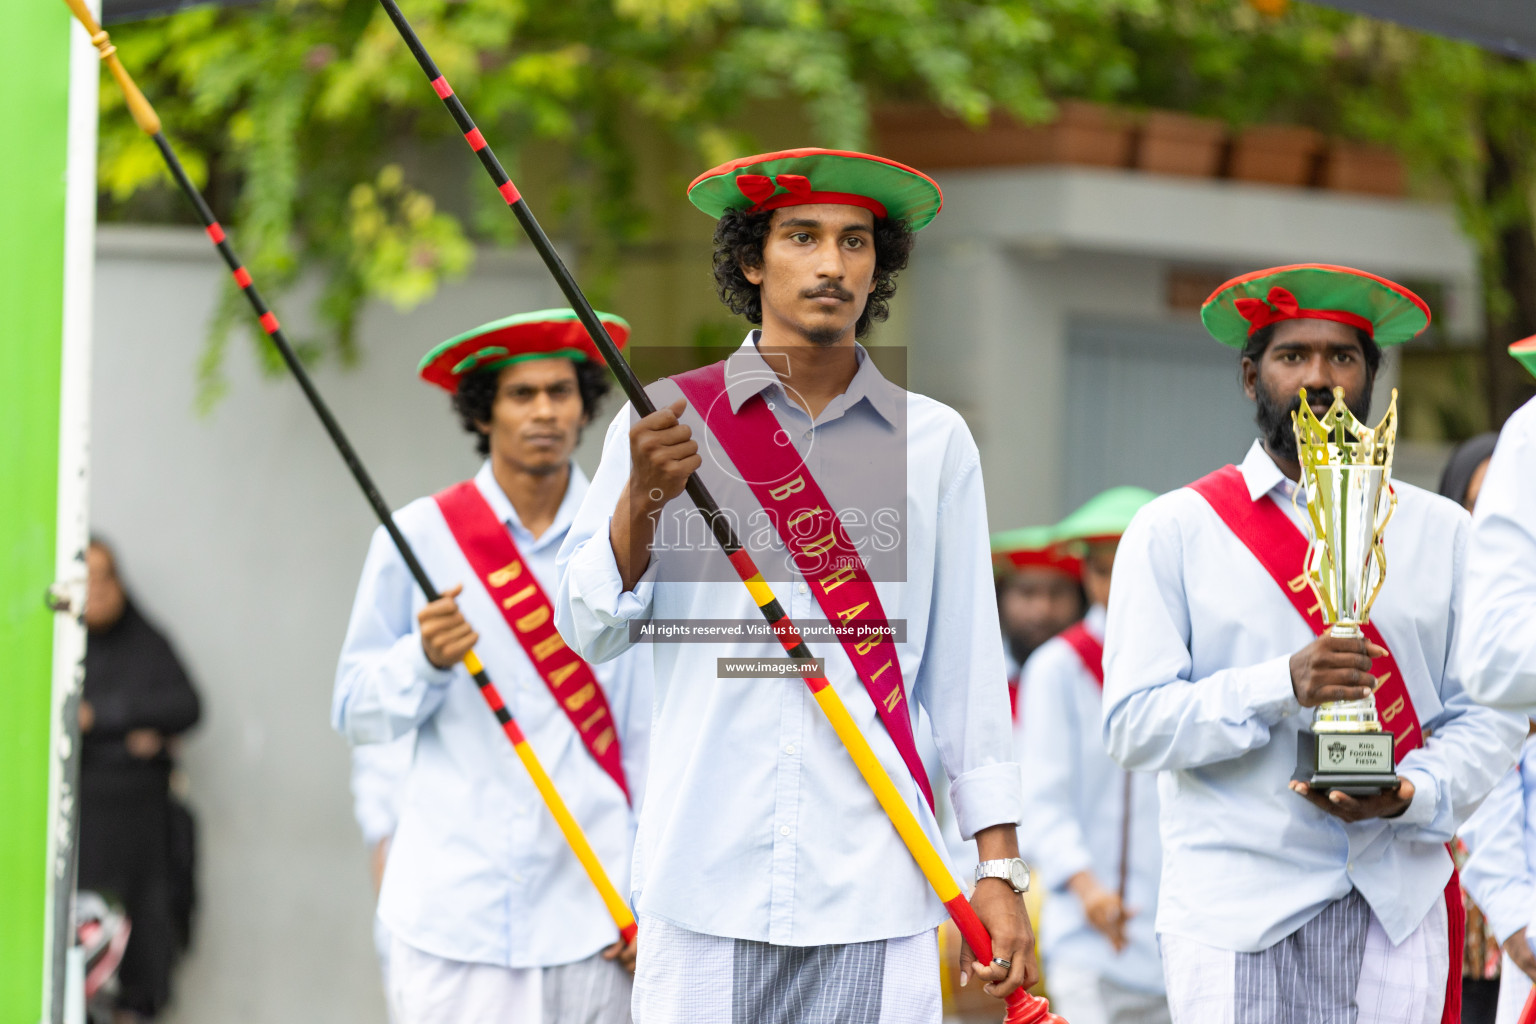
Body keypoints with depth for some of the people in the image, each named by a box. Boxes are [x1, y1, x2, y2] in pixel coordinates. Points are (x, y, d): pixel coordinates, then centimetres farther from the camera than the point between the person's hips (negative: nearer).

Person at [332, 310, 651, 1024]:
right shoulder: (417, 536, 3)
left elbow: (651, 730, 8)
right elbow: (354, 714, 6)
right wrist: (425, 659, -14)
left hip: (590, 910, 1)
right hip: (451, 906, -1)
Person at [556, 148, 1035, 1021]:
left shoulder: (934, 441, 9)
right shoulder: (667, 420, 6)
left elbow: (966, 664, 9)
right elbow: (588, 630, 2)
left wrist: (1000, 869, 5)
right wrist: (643, 498, -14)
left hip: (876, 890, 1)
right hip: (706, 879, -1)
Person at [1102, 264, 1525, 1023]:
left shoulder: (1440, 531, 12)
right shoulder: (1173, 531, 5)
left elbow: (1489, 711, 7)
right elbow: (1133, 724, -4)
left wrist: (1411, 795, -12)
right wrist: (1282, 686, -18)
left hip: (1398, 909, 2)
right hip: (1234, 915, -2)